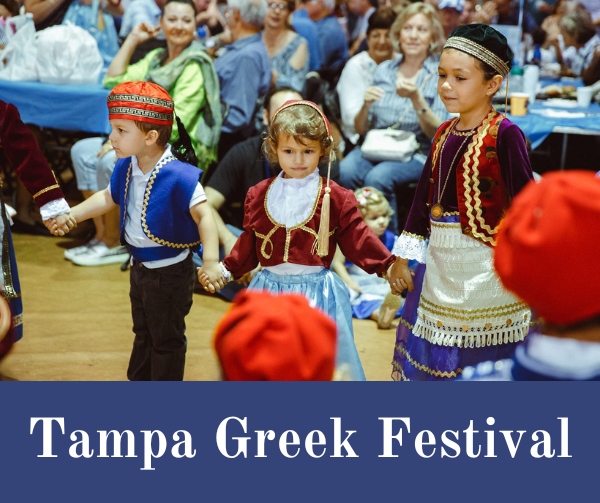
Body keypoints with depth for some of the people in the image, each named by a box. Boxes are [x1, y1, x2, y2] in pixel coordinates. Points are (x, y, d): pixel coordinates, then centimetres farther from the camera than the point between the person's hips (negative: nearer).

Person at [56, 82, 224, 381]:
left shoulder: (178, 176, -29)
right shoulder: (125, 168, -5)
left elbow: (204, 215, -32)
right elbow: (108, 198, 12)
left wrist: (211, 261, -41)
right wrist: (72, 215, 7)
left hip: (170, 272, -8)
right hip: (139, 266, 8)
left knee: (166, 339, 10)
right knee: (142, 333, 26)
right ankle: (138, 379, 44)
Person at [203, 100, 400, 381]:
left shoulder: (336, 198, -4)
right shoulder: (259, 195, 4)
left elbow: (357, 240, -3)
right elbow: (248, 244, 11)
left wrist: (388, 264, -12)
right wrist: (225, 269, 5)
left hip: (318, 293, -3)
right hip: (270, 289, 3)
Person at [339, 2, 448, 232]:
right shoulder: (384, 69, 9)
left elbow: (437, 133, -10)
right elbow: (361, 129, 10)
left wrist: (416, 98, -23)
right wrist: (366, 105, -11)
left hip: (417, 154, -3)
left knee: (377, 178, -33)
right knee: (346, 171, -29)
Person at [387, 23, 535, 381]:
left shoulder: (504, 134, -13)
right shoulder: (444, 133, 8)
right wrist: (404, 257, 13)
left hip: (485, 265, -7)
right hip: (440, 261, 7)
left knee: (482, 357, 4)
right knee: (436, 358, 16)